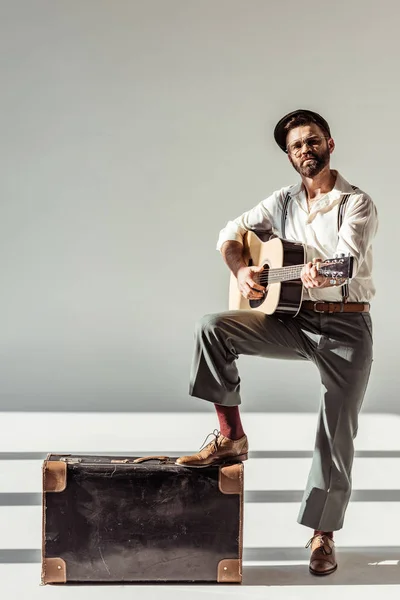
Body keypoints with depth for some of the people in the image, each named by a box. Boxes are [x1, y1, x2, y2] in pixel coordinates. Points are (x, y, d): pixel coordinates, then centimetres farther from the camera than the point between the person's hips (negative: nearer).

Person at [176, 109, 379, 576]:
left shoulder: (357, 203, -6)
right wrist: (240, 270, -10)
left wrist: (321, 274, -47)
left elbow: (349, 259, -23)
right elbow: (231, 234, 12)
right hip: (293, 320, 4)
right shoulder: (283, 202, 8)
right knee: (213, 327, -19)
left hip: (346, 326, -3)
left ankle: (323, 534, 16)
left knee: (338, 435, -1)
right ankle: (231, 438, -10)